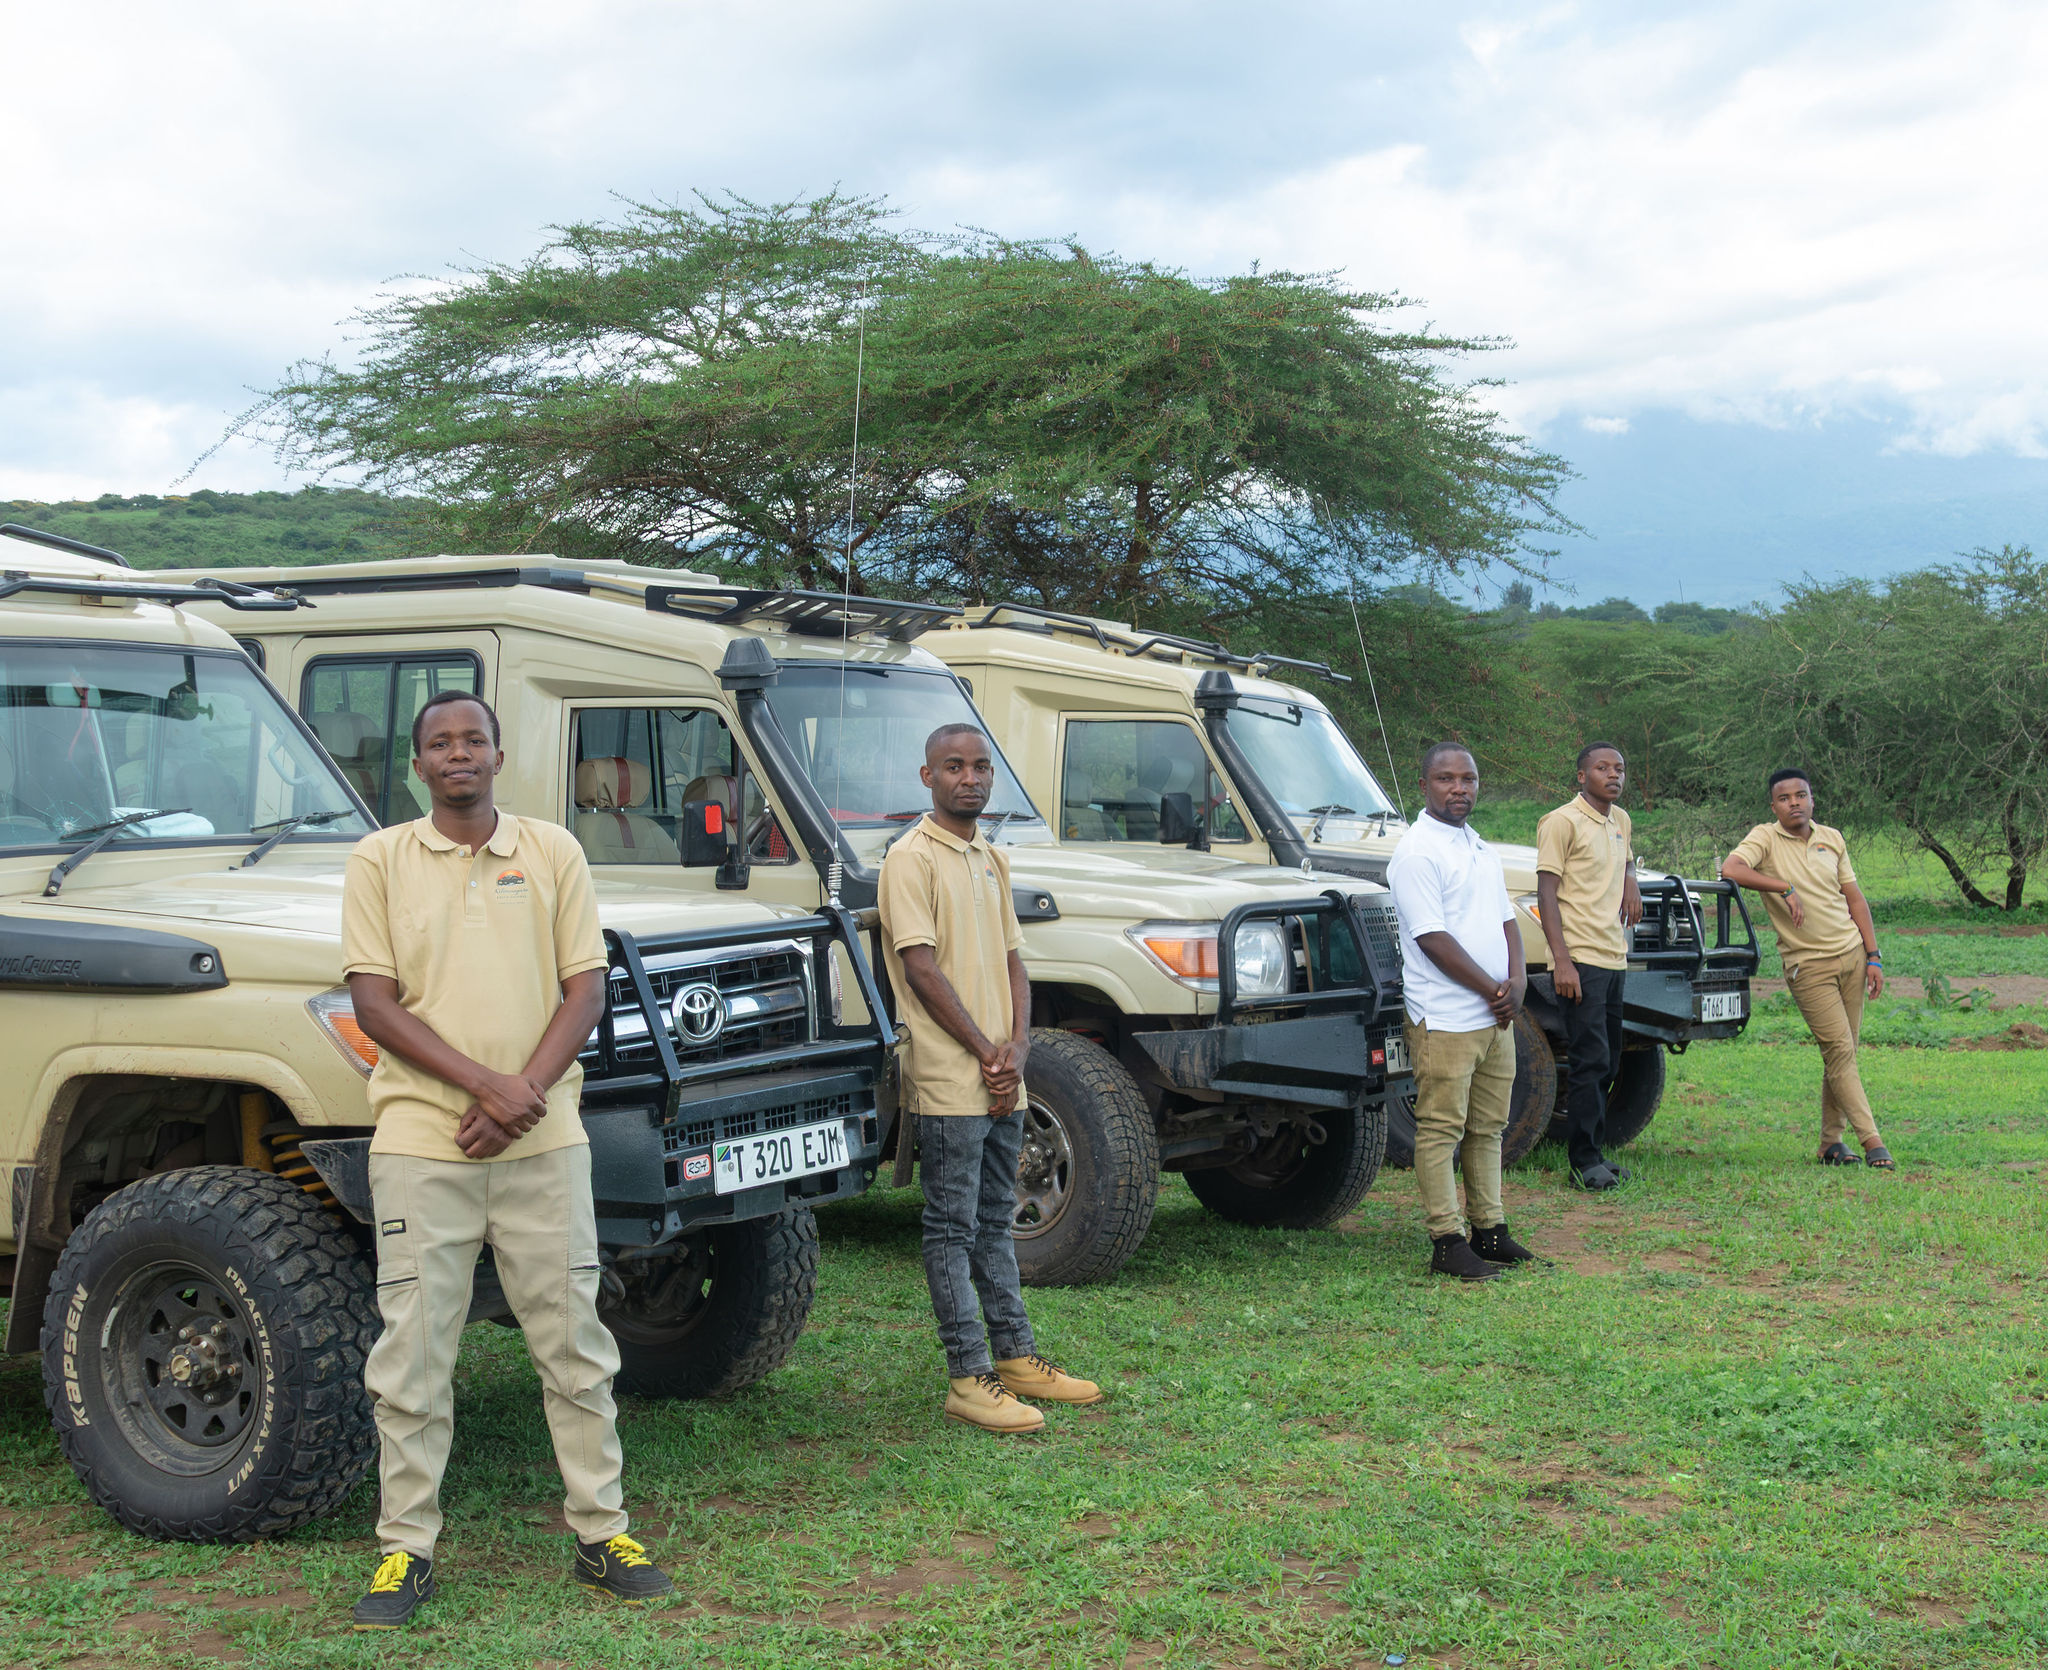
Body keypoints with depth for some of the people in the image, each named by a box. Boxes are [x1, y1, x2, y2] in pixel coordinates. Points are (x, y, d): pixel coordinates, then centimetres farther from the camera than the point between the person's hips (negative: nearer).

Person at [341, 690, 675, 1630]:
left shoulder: (552, 853, 8)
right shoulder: (381, 860, 4)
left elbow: (585, 989, 4)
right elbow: (373, 1001, -3)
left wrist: (525, 1092, -11)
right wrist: (483, 1084, -14)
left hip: (544, 1140, 1)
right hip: (421, 1139, -1)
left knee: (574, 1341, 7)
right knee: (412, 1354, 2)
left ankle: (601, 1533, 17)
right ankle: (406, 1550, 13)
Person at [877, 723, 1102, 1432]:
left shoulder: (992, 860, 15)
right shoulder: (912, 858, -9)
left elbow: (1011, 960, 15)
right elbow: (921, 968, -15)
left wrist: (1017, 1045, -2)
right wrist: (986, 1053, -14)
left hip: (1003, 1077, 8)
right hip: (947, 1078, -8)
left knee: (996, 1220, 16)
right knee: (954, 1228, -3)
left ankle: (1015, 1356, 24)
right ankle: (969, 1379, 1)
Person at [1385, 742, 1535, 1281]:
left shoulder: (1480, 848, 16)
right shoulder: (1417, 853, -12)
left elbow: (1506, 921, 17)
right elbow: (1433, 940, -17)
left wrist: (1517, 981, -1)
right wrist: (1494, 990, -13)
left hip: (1496, 1015, 9)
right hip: (1444, 1019, -8)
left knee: (1488, 1128, 13)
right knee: (1441, 1131, -3)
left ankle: (1489, 1229, 21)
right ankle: (1446, 1242, 0)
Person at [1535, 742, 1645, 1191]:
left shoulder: (1620, 821, 15)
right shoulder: (1562, 822, -8)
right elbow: (1546, 893, -11)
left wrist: (1630, 882, 11)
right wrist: (1561, 961, -19)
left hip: (1615, 959, 8)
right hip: (1580, 960, -8)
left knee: (1607, 1064, 11)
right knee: (1590, 1061, -10)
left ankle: (1595, 1152, 18)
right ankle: (1584, 1162, -5)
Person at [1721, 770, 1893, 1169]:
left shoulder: (1831, 839, 9)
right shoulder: (1765, 838, -5)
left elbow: (1854, 898, 14)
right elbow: (1730, 870, -24)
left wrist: (1873, 957, 8)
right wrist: (1785, 888, -27)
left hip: (1851, 953, 5)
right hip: (1808, 964, -5)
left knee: (1844, 1052, 5)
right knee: (1839, 1050, -9)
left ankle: (1832, 1141, 13)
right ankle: (1871, 1141, -9)